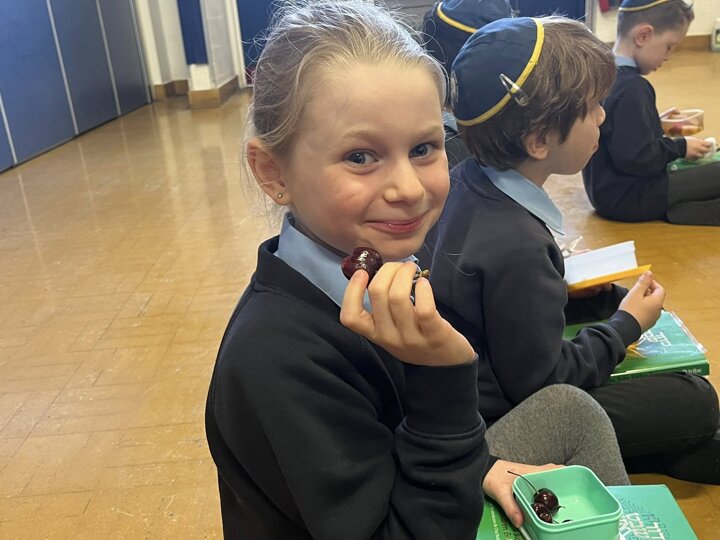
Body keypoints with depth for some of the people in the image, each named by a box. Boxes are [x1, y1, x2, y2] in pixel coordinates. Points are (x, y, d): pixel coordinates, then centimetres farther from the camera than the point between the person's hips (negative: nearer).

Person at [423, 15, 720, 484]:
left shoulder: (467, 181, -6)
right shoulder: (515, 247, -32)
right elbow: (540, 383, -21)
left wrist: (603, 299, 0)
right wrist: (627, 323, -8)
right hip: (502, 424, -8)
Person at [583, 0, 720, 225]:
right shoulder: (632, 87, -22)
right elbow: (637, 157, -26)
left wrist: (655, 124, 15)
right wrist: (681, 147, -11)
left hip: (608, 191, 10)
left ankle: (675, 209, 4)